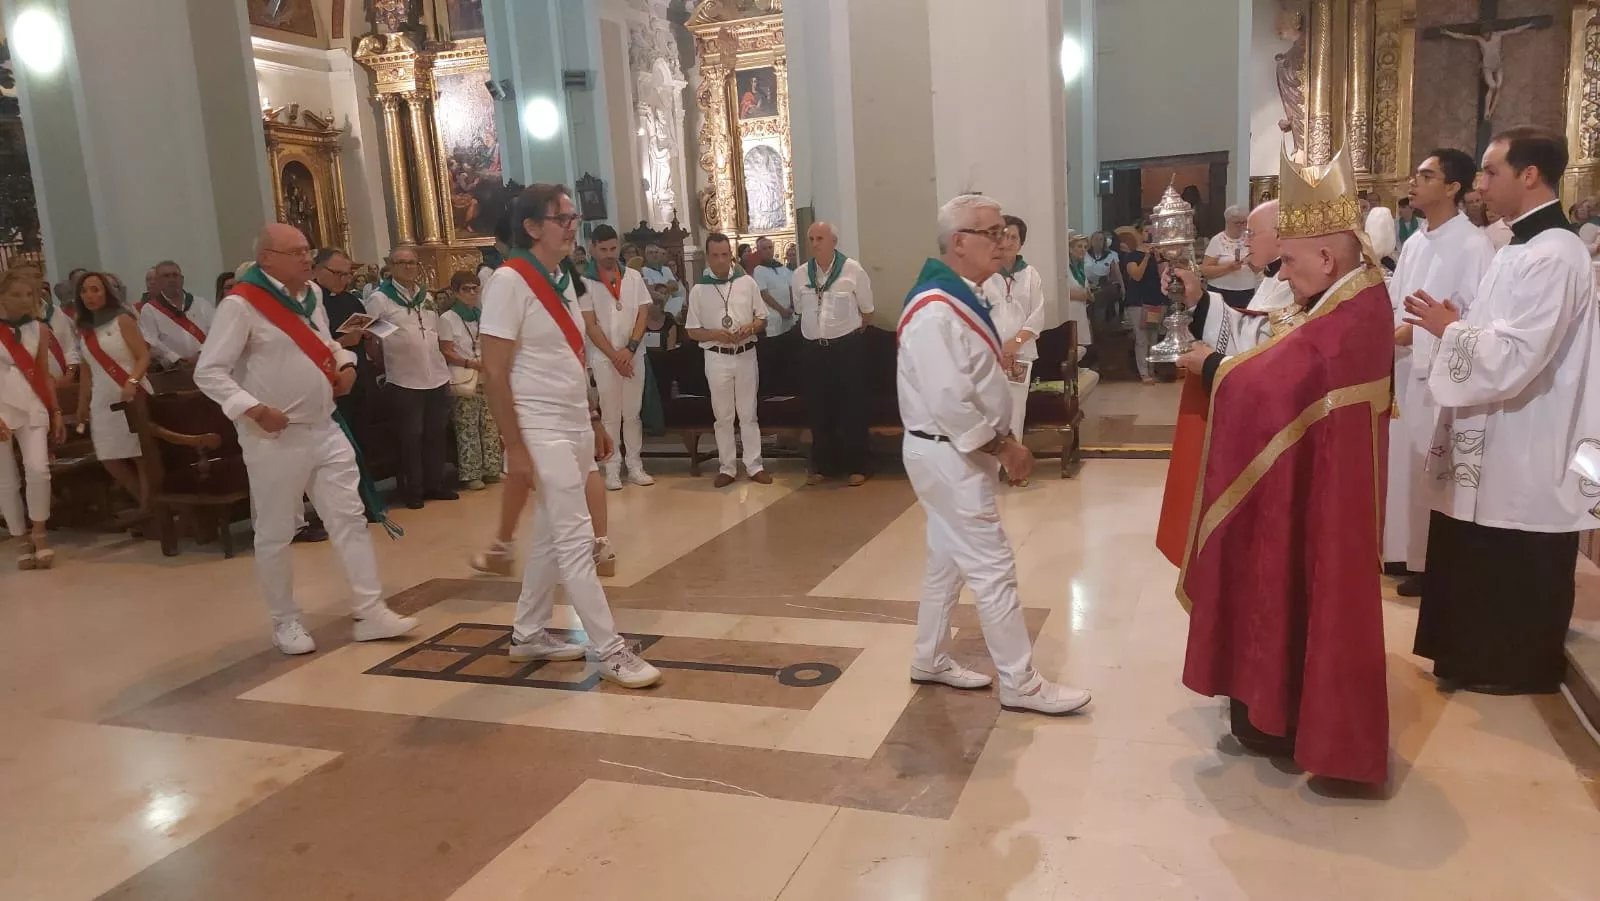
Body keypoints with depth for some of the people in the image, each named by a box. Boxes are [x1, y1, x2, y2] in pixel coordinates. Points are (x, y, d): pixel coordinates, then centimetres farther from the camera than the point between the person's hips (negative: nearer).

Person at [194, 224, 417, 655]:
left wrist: (344, 363, 3)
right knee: (275, 534, 6)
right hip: (275, 438, -6)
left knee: (350, 517, 5)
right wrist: (253, 409, -23)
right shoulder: (241, 304, -14)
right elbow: (208, 372, -14)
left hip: (325, 429, 7)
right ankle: (285, 622, 22)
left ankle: (370, 612, 10)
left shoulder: (312, 294, 8)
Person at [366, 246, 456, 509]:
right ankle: (413, 490, 11)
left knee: (436, 434, 11)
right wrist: (384, 365, -7)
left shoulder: (426, 297, 13)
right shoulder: (380, 298, -6)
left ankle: (435, 484, 21)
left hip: (437, 378, 5)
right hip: (404, 381, -5)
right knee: (411, 437, 2)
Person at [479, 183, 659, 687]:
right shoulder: (509, 281, -13)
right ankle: (610, 650, 2)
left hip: (574, 428, 8)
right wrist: (515, 447, -18)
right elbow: (494, 372, -16)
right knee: (577, 539, -6)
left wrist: (594, 423, 16)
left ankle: (529, 634, 28)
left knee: (551, 536, 15)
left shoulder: (563, 278, 12)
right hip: (541, 431, -8)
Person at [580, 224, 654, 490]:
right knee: (610, 414, 1)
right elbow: (590, 325, -6)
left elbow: (643, 314, 2)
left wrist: (630, 349, -10)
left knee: (633, 413, 7)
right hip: (603, 357, -2)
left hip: (634, 355, 3)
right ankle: (612, 469, 6)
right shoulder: (585, 282, -3)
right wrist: (614, 356, -11)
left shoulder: (634, 277, 5)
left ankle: (635, 465, 13)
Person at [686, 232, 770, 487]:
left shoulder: (747, 282, 1)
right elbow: (692, 331, 1)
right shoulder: (698, 290, -2)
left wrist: (749, 328, -15)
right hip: (717, 358, 0)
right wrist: (716, 334, -16)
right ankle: (727, 467, 15)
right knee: (723, 415, 7)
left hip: (746, 354, 1)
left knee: (748, 413, 7)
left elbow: (762, 320, 6)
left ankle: (754, 465, 14)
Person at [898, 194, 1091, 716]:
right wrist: (1004, 446, -19)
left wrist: (1001, 442, 11)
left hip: (960, 451, 10)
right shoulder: (937, 311, -23)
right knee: (992, 566, -3)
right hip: (947, 454, -10)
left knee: (949, 559, 18)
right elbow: (948, 403, -28)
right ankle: (1021, 685, 9)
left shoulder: (962, 298, 10)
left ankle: (930, 660, 32)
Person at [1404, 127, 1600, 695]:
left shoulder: (1553, 255, -21)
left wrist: (1450, 328, -13)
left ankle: (1517, 669, 22)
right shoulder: (1523, 247, 11)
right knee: (1480, 569, 18)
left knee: (1516, 580, 6)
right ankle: (1481, 659, 32)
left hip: (1524, 457, -10)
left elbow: (1513, 360, -27)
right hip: (1496, 447, 10)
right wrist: (1456, 327, 0)